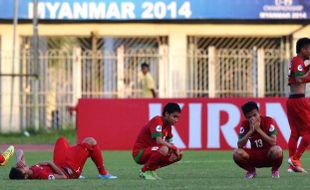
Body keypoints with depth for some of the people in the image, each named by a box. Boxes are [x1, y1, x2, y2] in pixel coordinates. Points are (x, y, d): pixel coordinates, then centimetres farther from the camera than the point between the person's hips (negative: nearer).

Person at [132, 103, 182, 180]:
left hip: (150, 152, 9)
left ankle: (151, 169, 8)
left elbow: (169, 143, 13)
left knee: (178, 155, 2)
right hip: (139, 153, -9)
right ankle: (145, 171, -14)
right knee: (164, 149, -34)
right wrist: (174, 148, -21)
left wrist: (174, 151, -9)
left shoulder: (168, 125, 7)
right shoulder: (157, 121, -20)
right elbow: (159, 141, -32)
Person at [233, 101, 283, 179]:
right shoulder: (245, 124, -8)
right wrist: (250, 131, -27)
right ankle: (251, 170, 5)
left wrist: (258, 129, -28)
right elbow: (239, 145, -17)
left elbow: (273, 142, -25)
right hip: (254, 157, 2)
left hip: (269, 155, -2)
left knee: (277, 150, -38)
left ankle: (275, 170, -3)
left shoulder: (268, 121, -16)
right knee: (237, 153, -26)